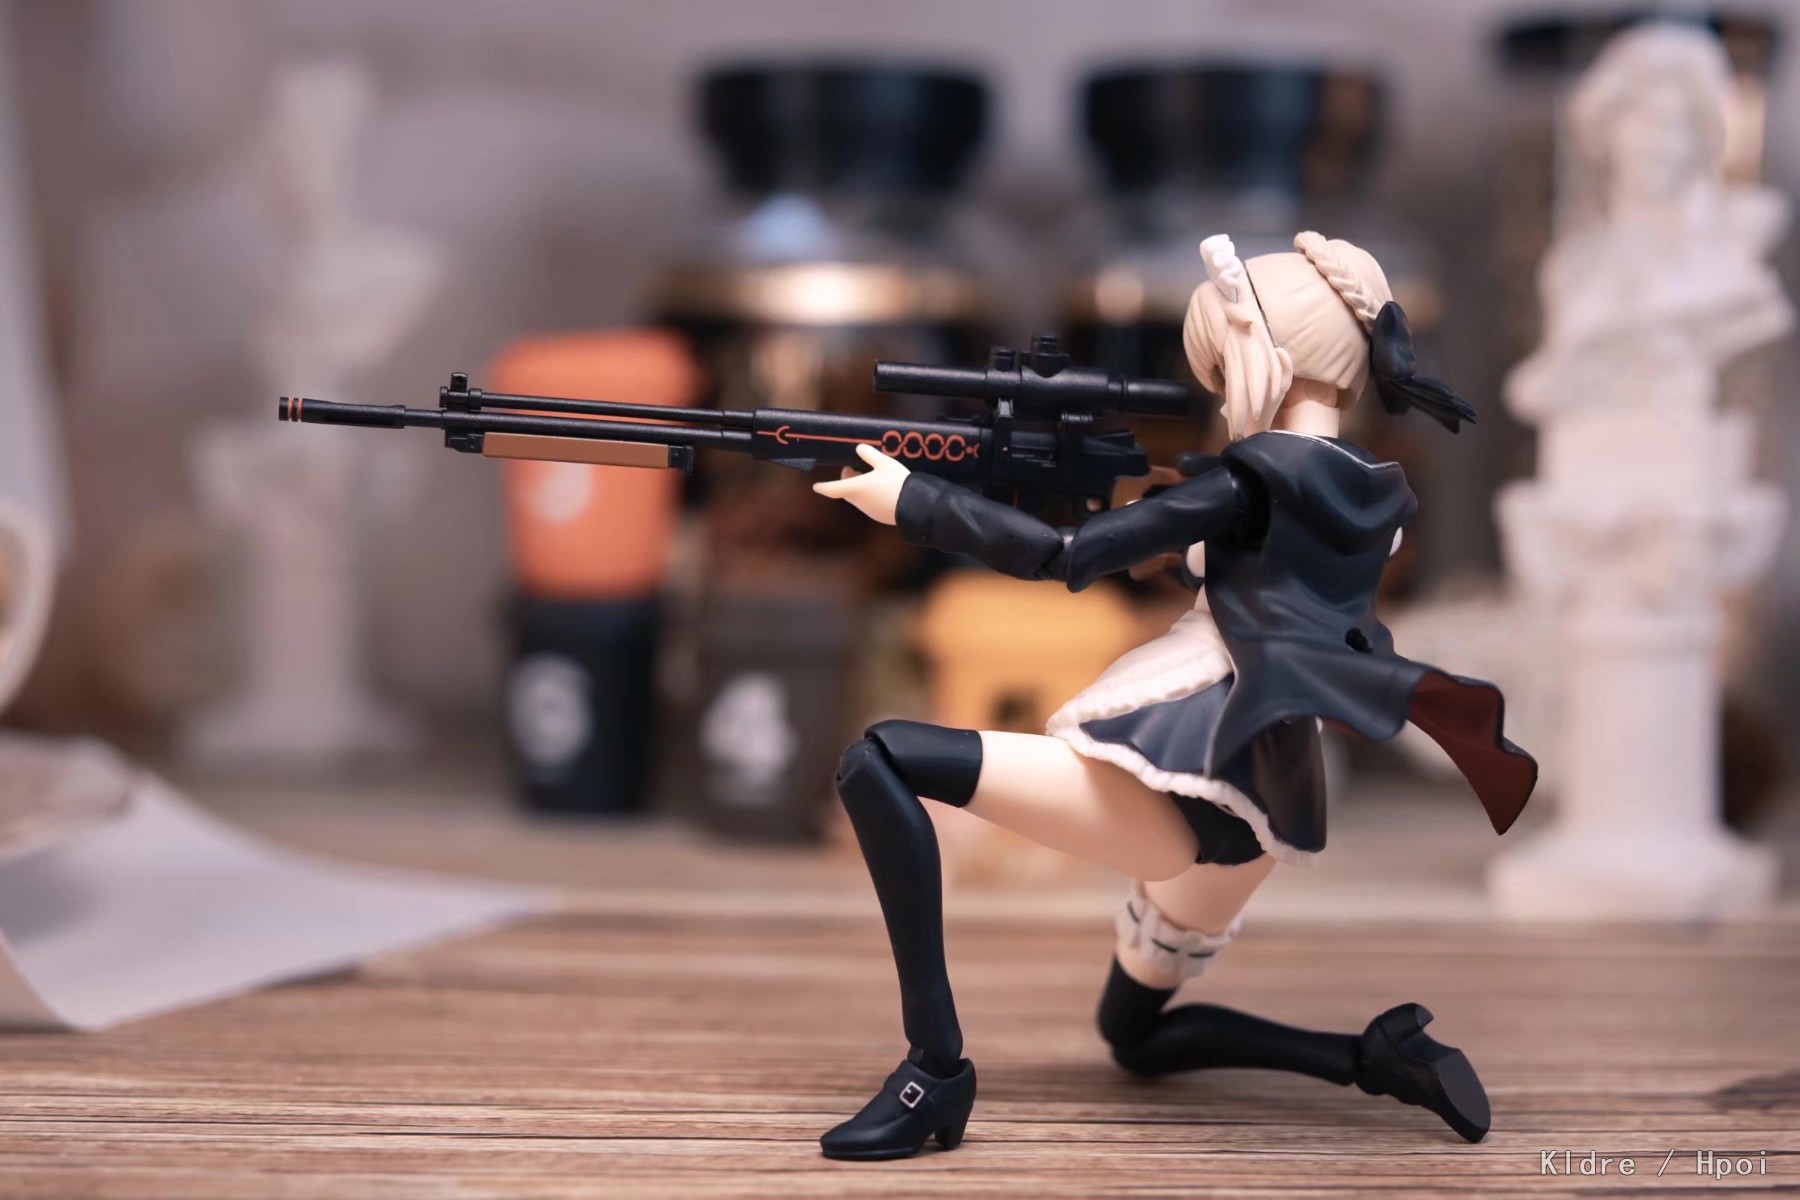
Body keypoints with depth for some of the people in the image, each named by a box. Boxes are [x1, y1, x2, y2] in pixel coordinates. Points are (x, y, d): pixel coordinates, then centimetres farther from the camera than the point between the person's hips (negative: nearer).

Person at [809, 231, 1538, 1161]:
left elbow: (1071, 557, -14)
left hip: (1182, 785, -9)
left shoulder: (1262, 476, -11)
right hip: (1248, 810, 9)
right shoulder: (1374, 491, 14)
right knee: (1134, 1037, 29)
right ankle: (1383, 1056, 9)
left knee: (880, 760, -12)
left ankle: (934, 1068, -16)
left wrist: (909, 500, -7)